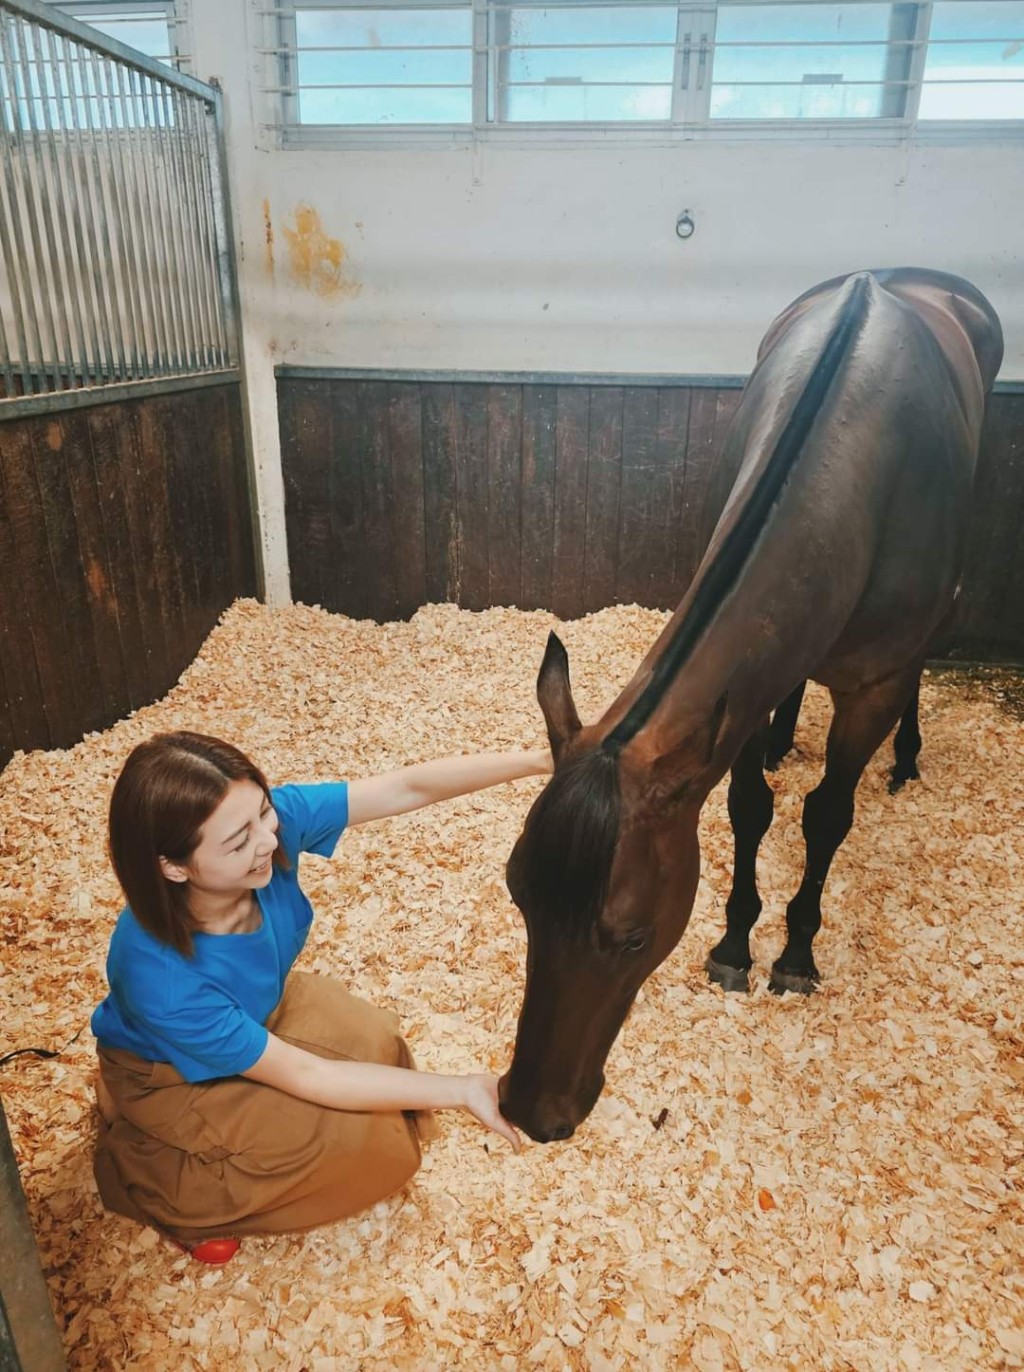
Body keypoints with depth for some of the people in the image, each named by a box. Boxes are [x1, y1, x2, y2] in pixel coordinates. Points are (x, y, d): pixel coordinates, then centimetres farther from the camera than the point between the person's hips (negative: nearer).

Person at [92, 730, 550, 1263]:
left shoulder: (270, 821, -33)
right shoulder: (161, 980, -40)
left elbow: (410, 787, -28)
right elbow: (303, 1076, -29)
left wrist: (537, 760, -38)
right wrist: (462, 1090, -30)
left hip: (259, 1007, 5)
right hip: (175, 1076, -5)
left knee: (378, 1048, -11)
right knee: (363, 1147, -14)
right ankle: (157, 1181, 4)